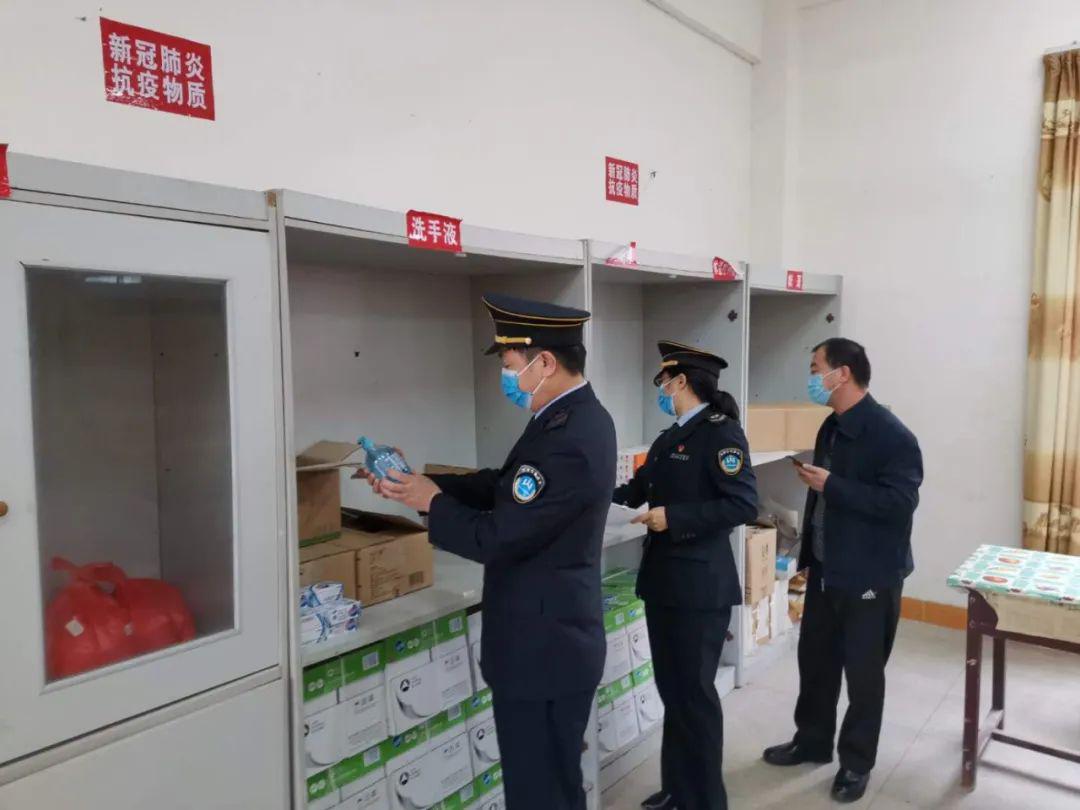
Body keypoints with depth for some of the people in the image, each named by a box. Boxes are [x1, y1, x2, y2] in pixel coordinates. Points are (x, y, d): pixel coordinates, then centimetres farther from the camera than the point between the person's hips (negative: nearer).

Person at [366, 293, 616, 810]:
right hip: (550, 638, 10)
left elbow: (493, 539, -25)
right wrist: (425, 482, 2)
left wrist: (431, 502, -8)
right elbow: (505, 489, 11)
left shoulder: (568, 440, -29)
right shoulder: (573, 417, 4)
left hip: (542, 647, -10)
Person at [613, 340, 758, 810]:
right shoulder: (669, 438, 12)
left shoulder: (721, 432, -13)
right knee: (670, 688, 18)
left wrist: (674, 517, -21)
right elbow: (637, 489, 20)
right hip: (663, 579, 8)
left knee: (694, 692, 5)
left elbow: (743, 505, -22)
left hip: (700, 585, -8)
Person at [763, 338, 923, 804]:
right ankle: (812, 742, 37)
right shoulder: (831, 428, 7)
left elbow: (900, 503, -25)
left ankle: (857, 763, 27)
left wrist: (832, 485, -25)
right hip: (826, 569, 8)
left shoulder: (890, 434, -18)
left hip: (869, 576, -8)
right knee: (814, 659, 18)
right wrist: (809, 556, 17)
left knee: (863, 672, 9)